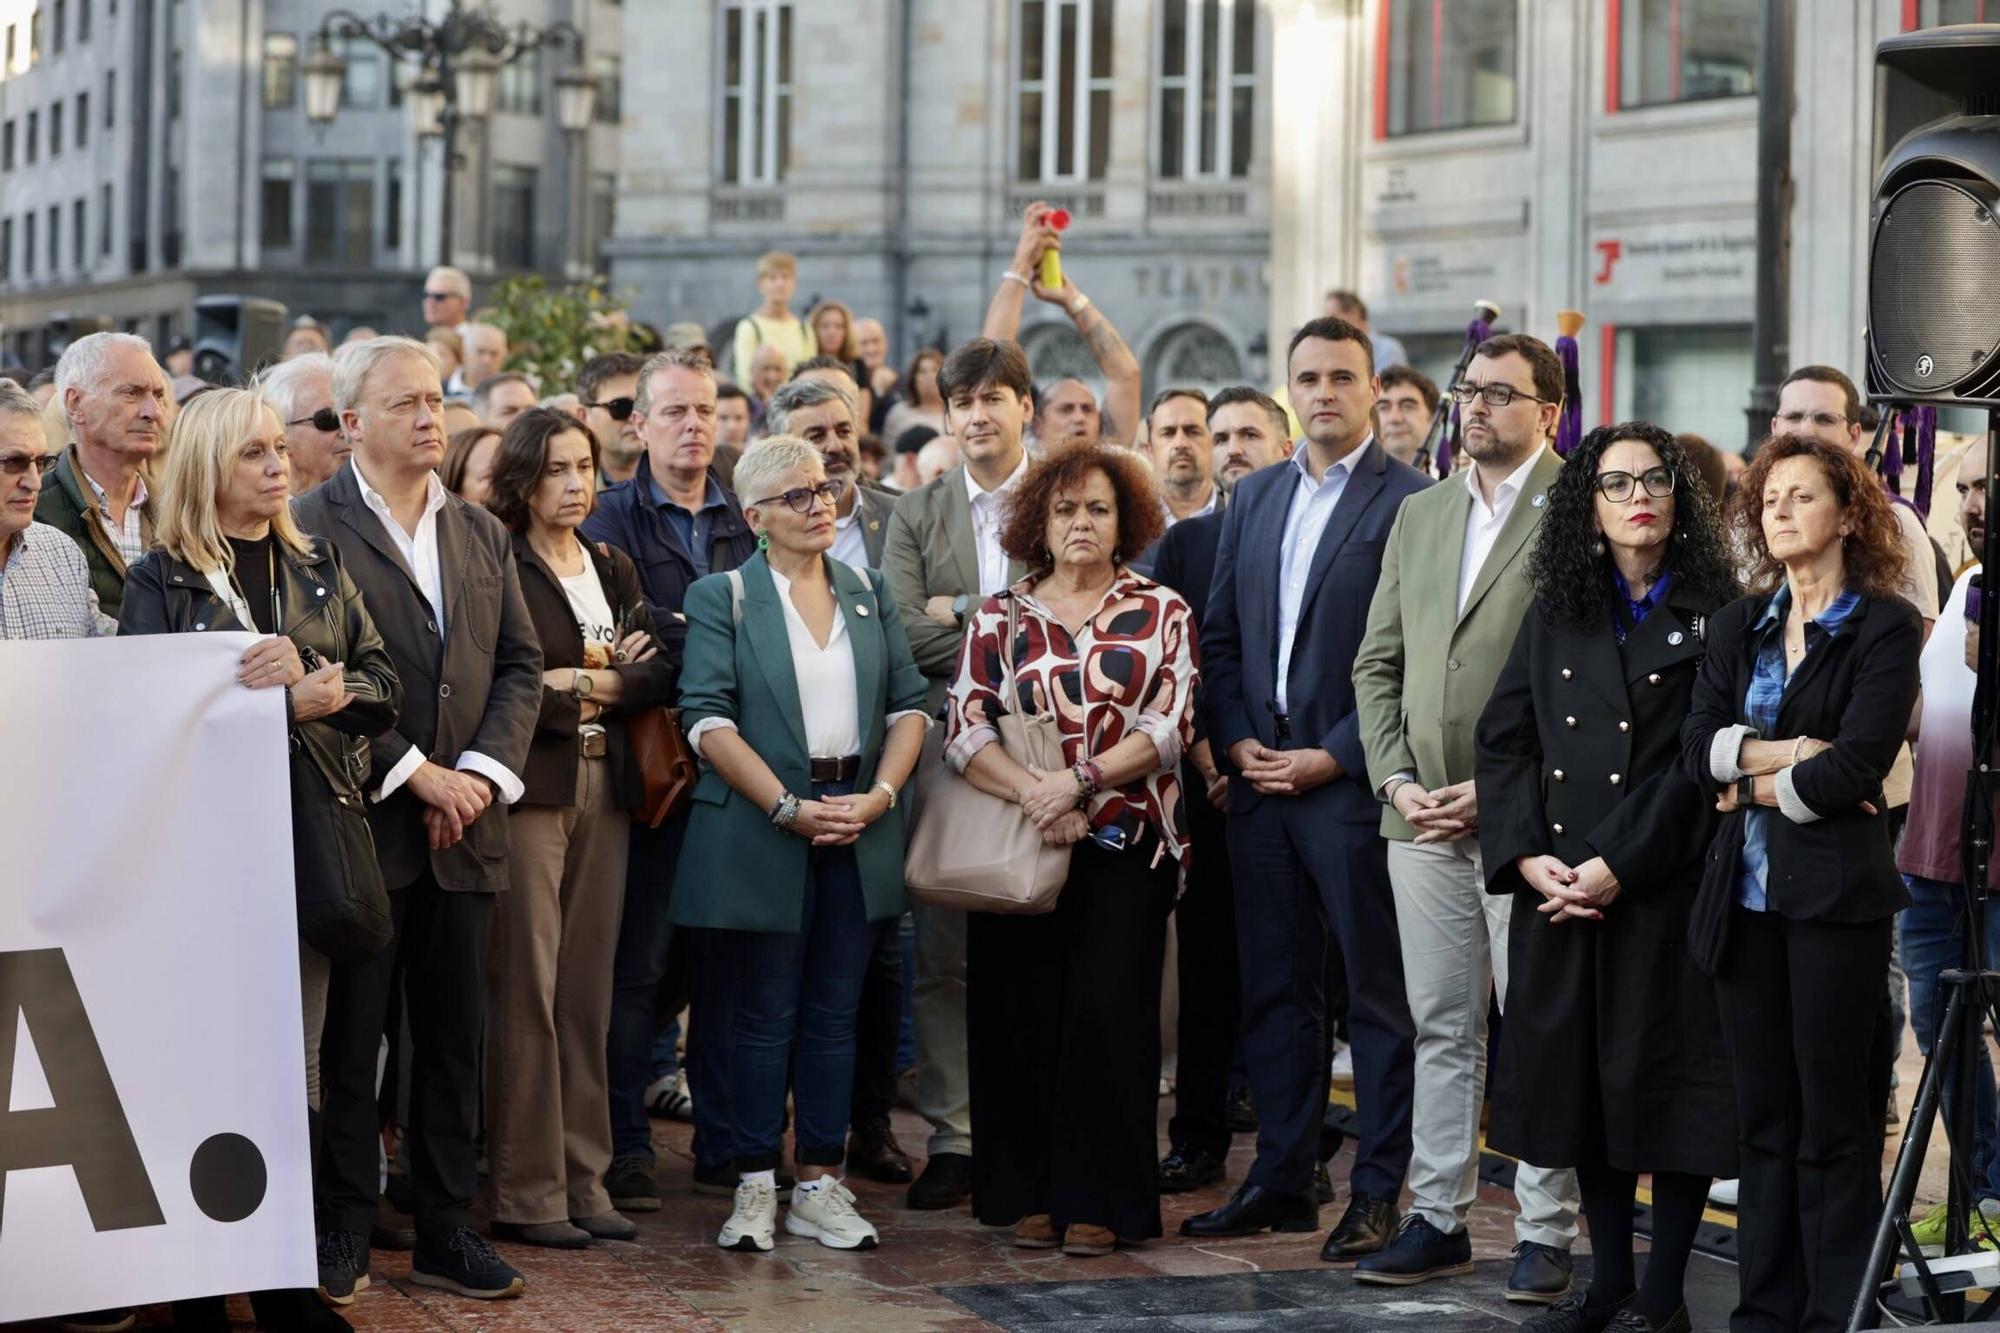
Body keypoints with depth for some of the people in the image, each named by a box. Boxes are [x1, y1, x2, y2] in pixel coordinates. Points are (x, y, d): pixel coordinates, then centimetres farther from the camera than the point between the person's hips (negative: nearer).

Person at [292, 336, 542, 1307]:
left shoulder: (483, 533, 15)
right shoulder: (312, 526, -5)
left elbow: (520, 664, 11)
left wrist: (483, 770, -5)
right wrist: (414, 773, -14)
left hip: (463, 828, 5)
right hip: (360, 824, -5)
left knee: (453, 1040, 8)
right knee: (348, 1042, 1)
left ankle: (447, 1231, 16)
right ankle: (340, 1240, 9)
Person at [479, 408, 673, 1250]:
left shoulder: (614, 570, 17)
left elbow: (658, 675, 7)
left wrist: (582, 686, -9)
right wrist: (611, 679, -5)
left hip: (604, 789, 6)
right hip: (529, 789, -6)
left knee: (588, 990, 8)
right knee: (526, 990, -6)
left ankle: (584, 1179, 13)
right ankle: (525, 1192, -1)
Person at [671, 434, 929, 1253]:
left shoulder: (868, 594, 12)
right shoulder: (721, 599, -1)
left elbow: (908, 702, 8)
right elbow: (707, 719, -10)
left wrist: (881, 794, -8)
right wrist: (789, 807, -17)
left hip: (859, 832, 4)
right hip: (761, 836, -4)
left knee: (834, 1013, 6)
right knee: (764, 1015, 1)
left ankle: (820, 1186, 11)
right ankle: (756, 1189, 7)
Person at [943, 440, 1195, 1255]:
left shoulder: (1161, 613, 7)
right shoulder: (1000, 619, 9)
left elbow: (1169, 726, -3)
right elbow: (964, 731, -1)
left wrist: (1080, 778, -16)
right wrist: (1032, 793, -18)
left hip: (1126, 844, -1)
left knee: (1108, 1013, -6)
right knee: (1021, 1016, 1)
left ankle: (1098, 1203, 2)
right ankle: (1027, 1195, 11)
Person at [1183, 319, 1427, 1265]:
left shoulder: (1409, 502, -6)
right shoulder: (1254, 499, 15)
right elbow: (1220, 635, 16)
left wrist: (1334, 756, -14)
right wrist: (1235, 742, 2)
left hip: (1353, 784, -6)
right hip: (1257, 780, 6)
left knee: (1377, 995, 1)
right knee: (1274, 990, 11)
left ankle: (1379, 1190, 6)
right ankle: (1281, 1179, 18)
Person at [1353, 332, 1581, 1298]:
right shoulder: (1419, 515, 16)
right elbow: (1377, 662, 17)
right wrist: (1395, 778, 2)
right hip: (1421, 815, 6)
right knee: (1441, 1027, 11)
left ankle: (1546, 1236, 5)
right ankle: (1437, 1220, 17)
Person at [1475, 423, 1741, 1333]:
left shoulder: (1712, 616, -1)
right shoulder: (1556, 615, 13)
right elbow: (1503, 739, 7)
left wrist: (1618, 866, -15)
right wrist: (1526, 856, -8)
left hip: (1667, 886, -4)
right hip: (1558, 886, 4)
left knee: (1667, 1079, -2)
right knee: (1581, 1079, 7)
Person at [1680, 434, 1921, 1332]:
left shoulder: (1886, 627, -4)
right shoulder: (1738, 626, 13)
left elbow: (1857, 766, -15)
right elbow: (1697, 746, 1)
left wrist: (1754, 785, -5)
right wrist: (1788, 751, -13)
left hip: (1835, 892, -5)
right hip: (1746, 894, 5)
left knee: (1835, 1124, -1)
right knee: (1763, 1116, 9)